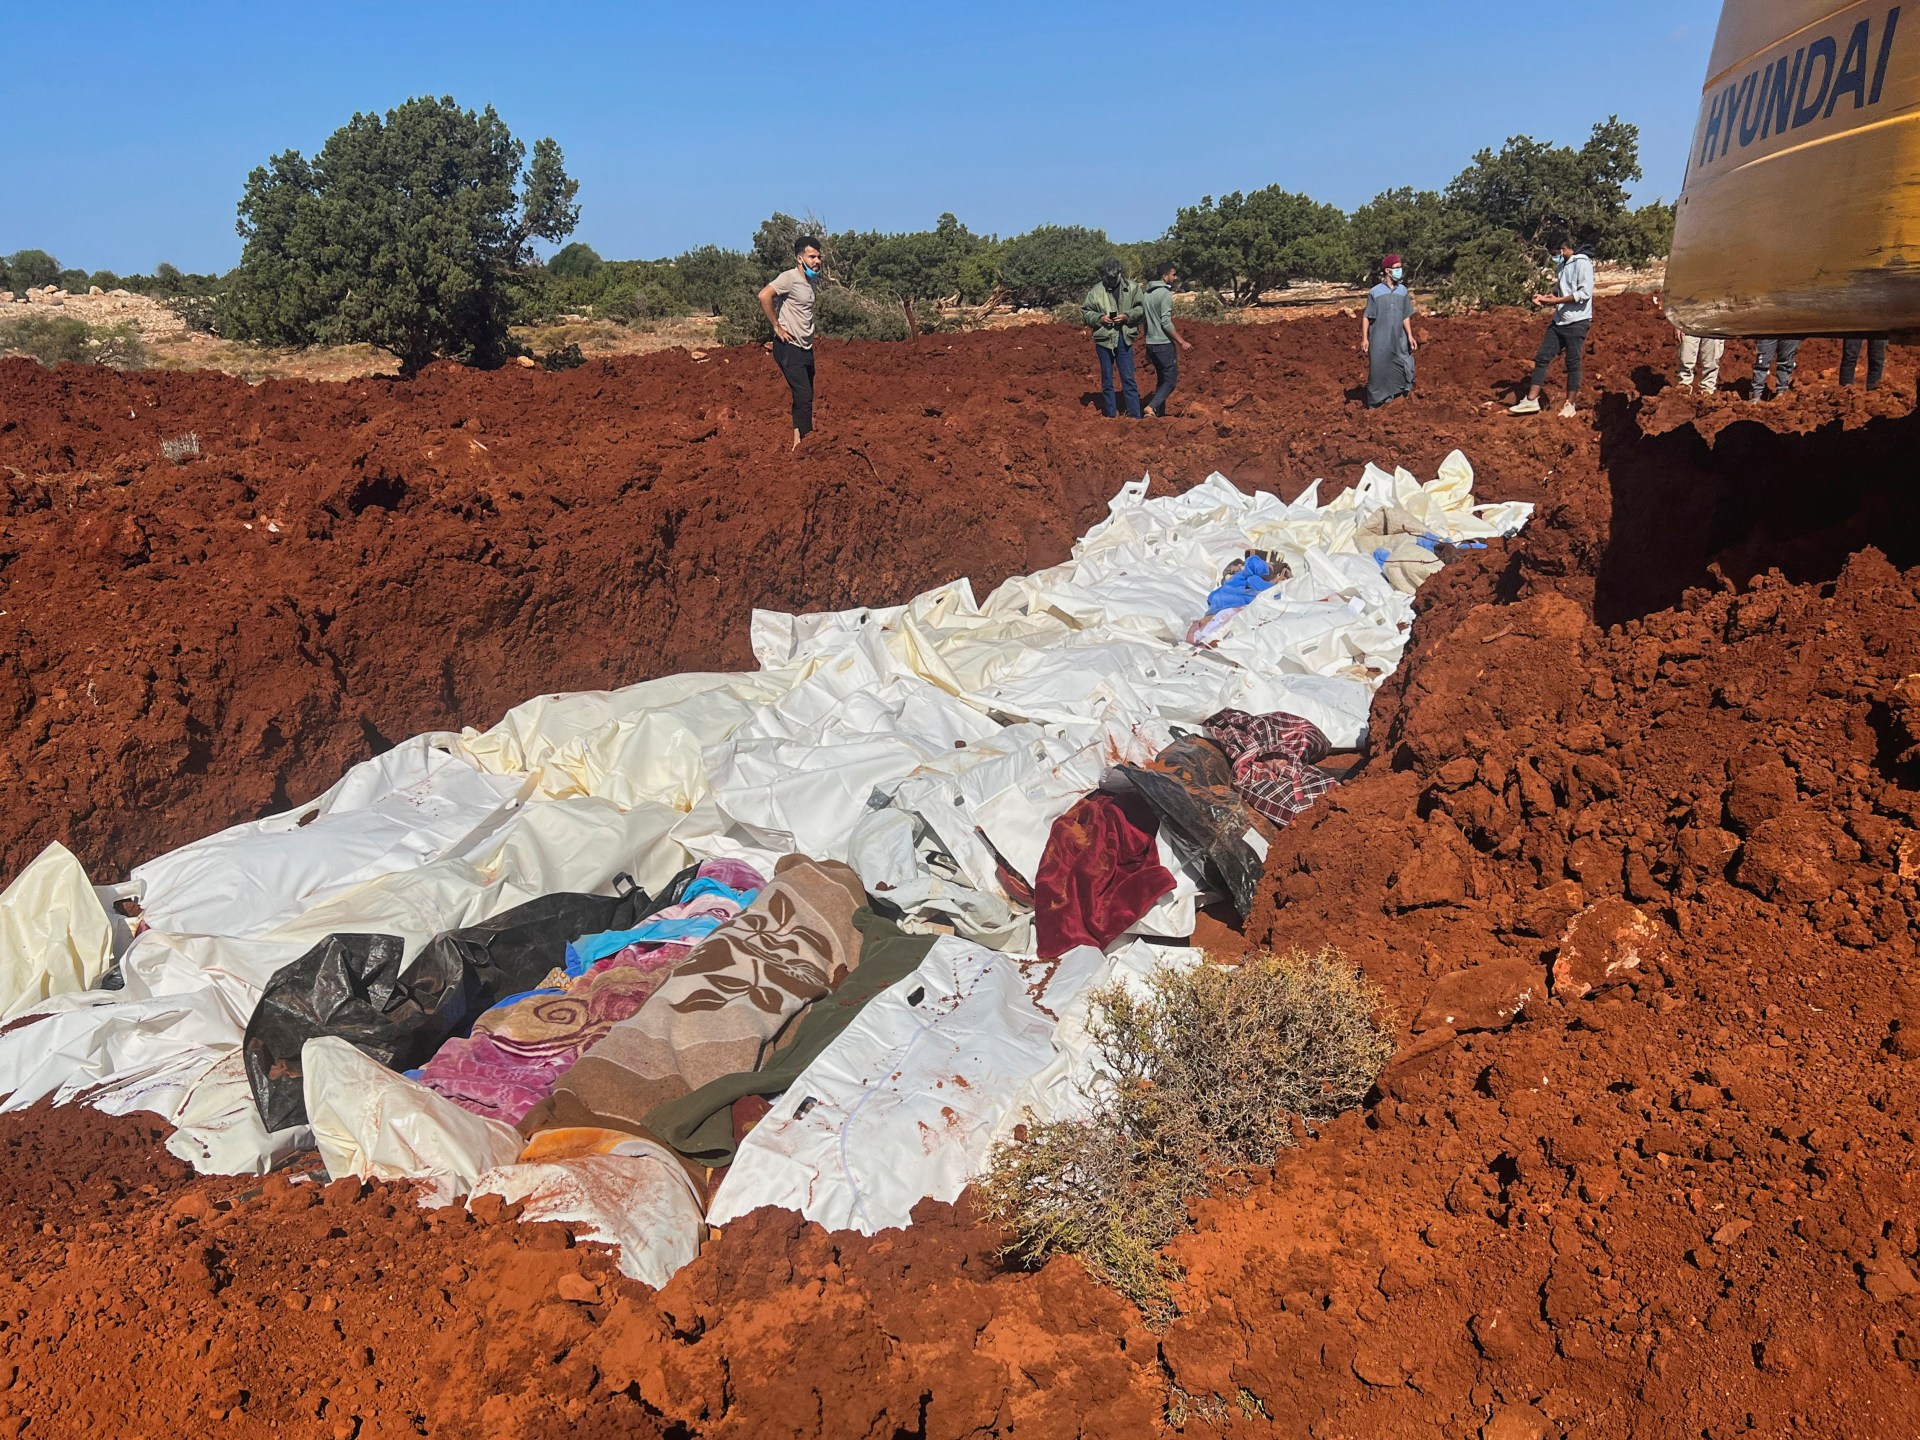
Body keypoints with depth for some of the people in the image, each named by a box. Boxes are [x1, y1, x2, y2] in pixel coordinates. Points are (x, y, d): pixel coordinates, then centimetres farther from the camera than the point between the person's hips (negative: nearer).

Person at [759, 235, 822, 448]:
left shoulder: (814, 280, 12)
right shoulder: (790, 278, -14)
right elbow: (764, 296, -27)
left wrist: (808, 334, 14)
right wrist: (777, 327, -20)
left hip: (806, 348, 9)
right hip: (789, 347, -9)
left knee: (804, 396, 12)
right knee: (804, 395, -14)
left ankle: (798, 440, 20)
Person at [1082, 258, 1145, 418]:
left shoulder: (1132, 288, -2)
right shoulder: (1096, 290, -3)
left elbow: (1141, 309, 2)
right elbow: (1085, 312, 3)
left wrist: (1127, 316, -14)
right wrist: (1099, 318, -13)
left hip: (1124, 339, 0)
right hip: (1104, 339, 0)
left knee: (1128, 379, 3)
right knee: (1107, 379, 9)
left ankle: (1135, 416, 6)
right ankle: (1110, 415, 18)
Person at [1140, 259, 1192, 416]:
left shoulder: (1147, 294, 12)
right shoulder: (1165, 293, -13)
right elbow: (1166, 322, -20)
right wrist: (1181, 341, -17)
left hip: (1151, 344, 9)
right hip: (1164, 344, -9)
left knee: (1161, 380, 16)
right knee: (1171, 379, -4)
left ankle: (1160, 414, 16)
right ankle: (1152, 407, -18)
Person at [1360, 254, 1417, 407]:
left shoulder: (1403, 291, 4)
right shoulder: (1375, 292, -7)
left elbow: (1406, 316, 8)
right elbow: (1366, 317, -3)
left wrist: (1410, 336, 3)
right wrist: (1364, 339, -7)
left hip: (1398, 340, 3)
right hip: (1379, 341, -3)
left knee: (1405, 368, 3)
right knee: (1378, 371, 3)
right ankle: (1374, 404, 14)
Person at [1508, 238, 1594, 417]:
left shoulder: (1582, 263, -12)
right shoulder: (1563, 264, 16)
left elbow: (1585, 293, -19)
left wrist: (1556, 300, -17)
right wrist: (1546, 297, 4)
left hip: (1577, 322, -8)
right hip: (1559, 321, 8)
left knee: (1573, 363, -1)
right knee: (1542, 357, 2)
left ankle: (1569, 405, 7)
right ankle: (1531, 401, 4)